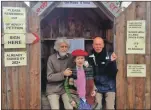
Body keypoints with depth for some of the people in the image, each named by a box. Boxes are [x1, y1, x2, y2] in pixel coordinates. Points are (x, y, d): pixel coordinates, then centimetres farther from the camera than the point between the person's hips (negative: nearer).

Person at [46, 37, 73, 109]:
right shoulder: (51, 58, -9)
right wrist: (63, 74, -20)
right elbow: (49, 77, -10)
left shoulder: (71, 57, -1)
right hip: (53, 88, -2)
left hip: (66, 87, 2)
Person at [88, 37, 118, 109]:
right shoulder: (90, 57, -4)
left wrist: (112, 62, -25)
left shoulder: (110, 56, -7)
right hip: (97, 87, 1)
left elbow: (114, 73, -11)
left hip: (109, 87, 0)